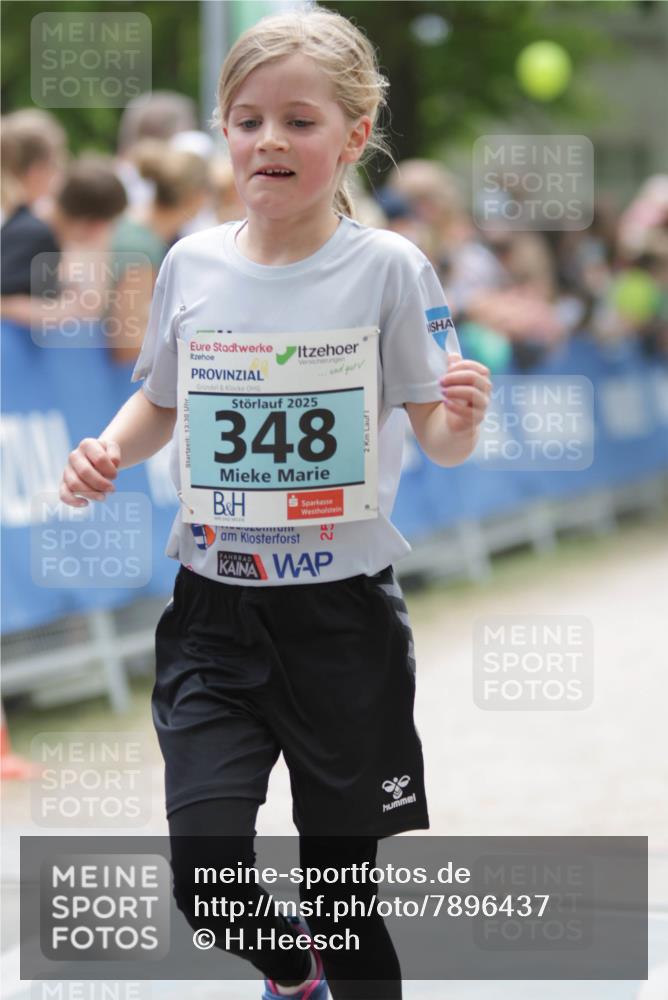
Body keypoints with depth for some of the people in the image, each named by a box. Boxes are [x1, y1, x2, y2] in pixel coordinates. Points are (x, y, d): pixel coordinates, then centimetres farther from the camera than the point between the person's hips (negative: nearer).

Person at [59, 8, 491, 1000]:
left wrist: (462, 416, -26)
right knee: (205, 863, -8)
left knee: (343, 877, 5)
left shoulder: (388, 268, -6)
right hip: (214, 609, 2)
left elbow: (440, 440, -3)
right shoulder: (193, 264, 3)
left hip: (343, 610, -2)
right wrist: (109, 450, -3)